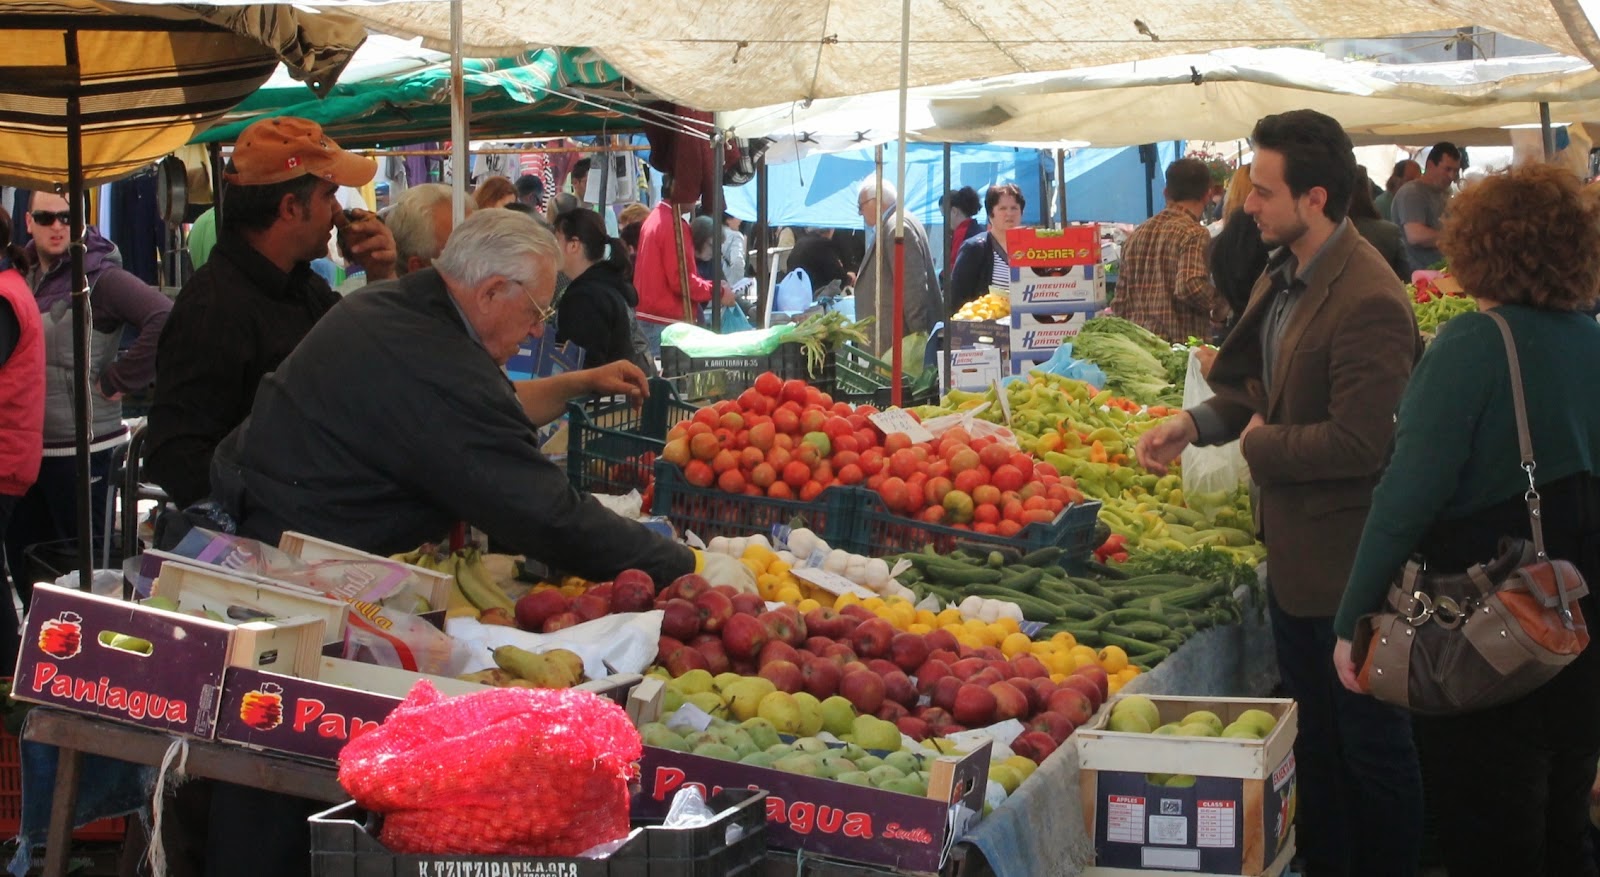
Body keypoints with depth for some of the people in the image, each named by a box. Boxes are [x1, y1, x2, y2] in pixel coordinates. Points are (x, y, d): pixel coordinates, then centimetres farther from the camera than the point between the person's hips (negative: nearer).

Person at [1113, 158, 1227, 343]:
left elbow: (1120, 300, 15)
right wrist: (1220, 309, -6)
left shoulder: (1136, 235, 14)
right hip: (1181, 341, -7)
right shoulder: (1194, 234, -9)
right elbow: (1190, 286, -22)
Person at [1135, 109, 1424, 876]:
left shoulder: (1367, 302, -26)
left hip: (1347, 562, -10)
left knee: (1371, 747, 6)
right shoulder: (1283, 275, 5)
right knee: (1311, 736, 22)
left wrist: (1260, 446, -15)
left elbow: (1359, 443, -29)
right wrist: (1194, 425, -1)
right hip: (1293, 549, 10)